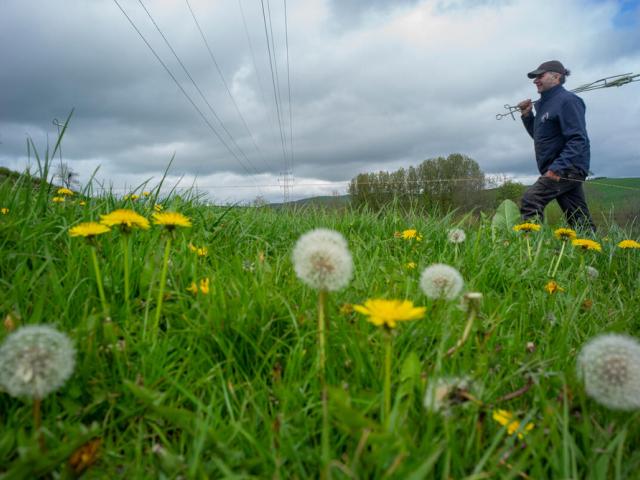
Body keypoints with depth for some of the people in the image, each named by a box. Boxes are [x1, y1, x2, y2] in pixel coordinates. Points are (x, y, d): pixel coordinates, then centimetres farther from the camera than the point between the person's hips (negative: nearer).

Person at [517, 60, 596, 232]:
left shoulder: (567, 100, -10)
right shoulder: (544, 103, 17)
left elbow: (578, 139, -19)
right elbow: (539, 137, 27)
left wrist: (557, 167, -29)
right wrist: (527, 116, 12)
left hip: (568, 169, -9)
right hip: (564, 169, 9)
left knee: (531, 199, -21)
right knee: (580, 221, 9)